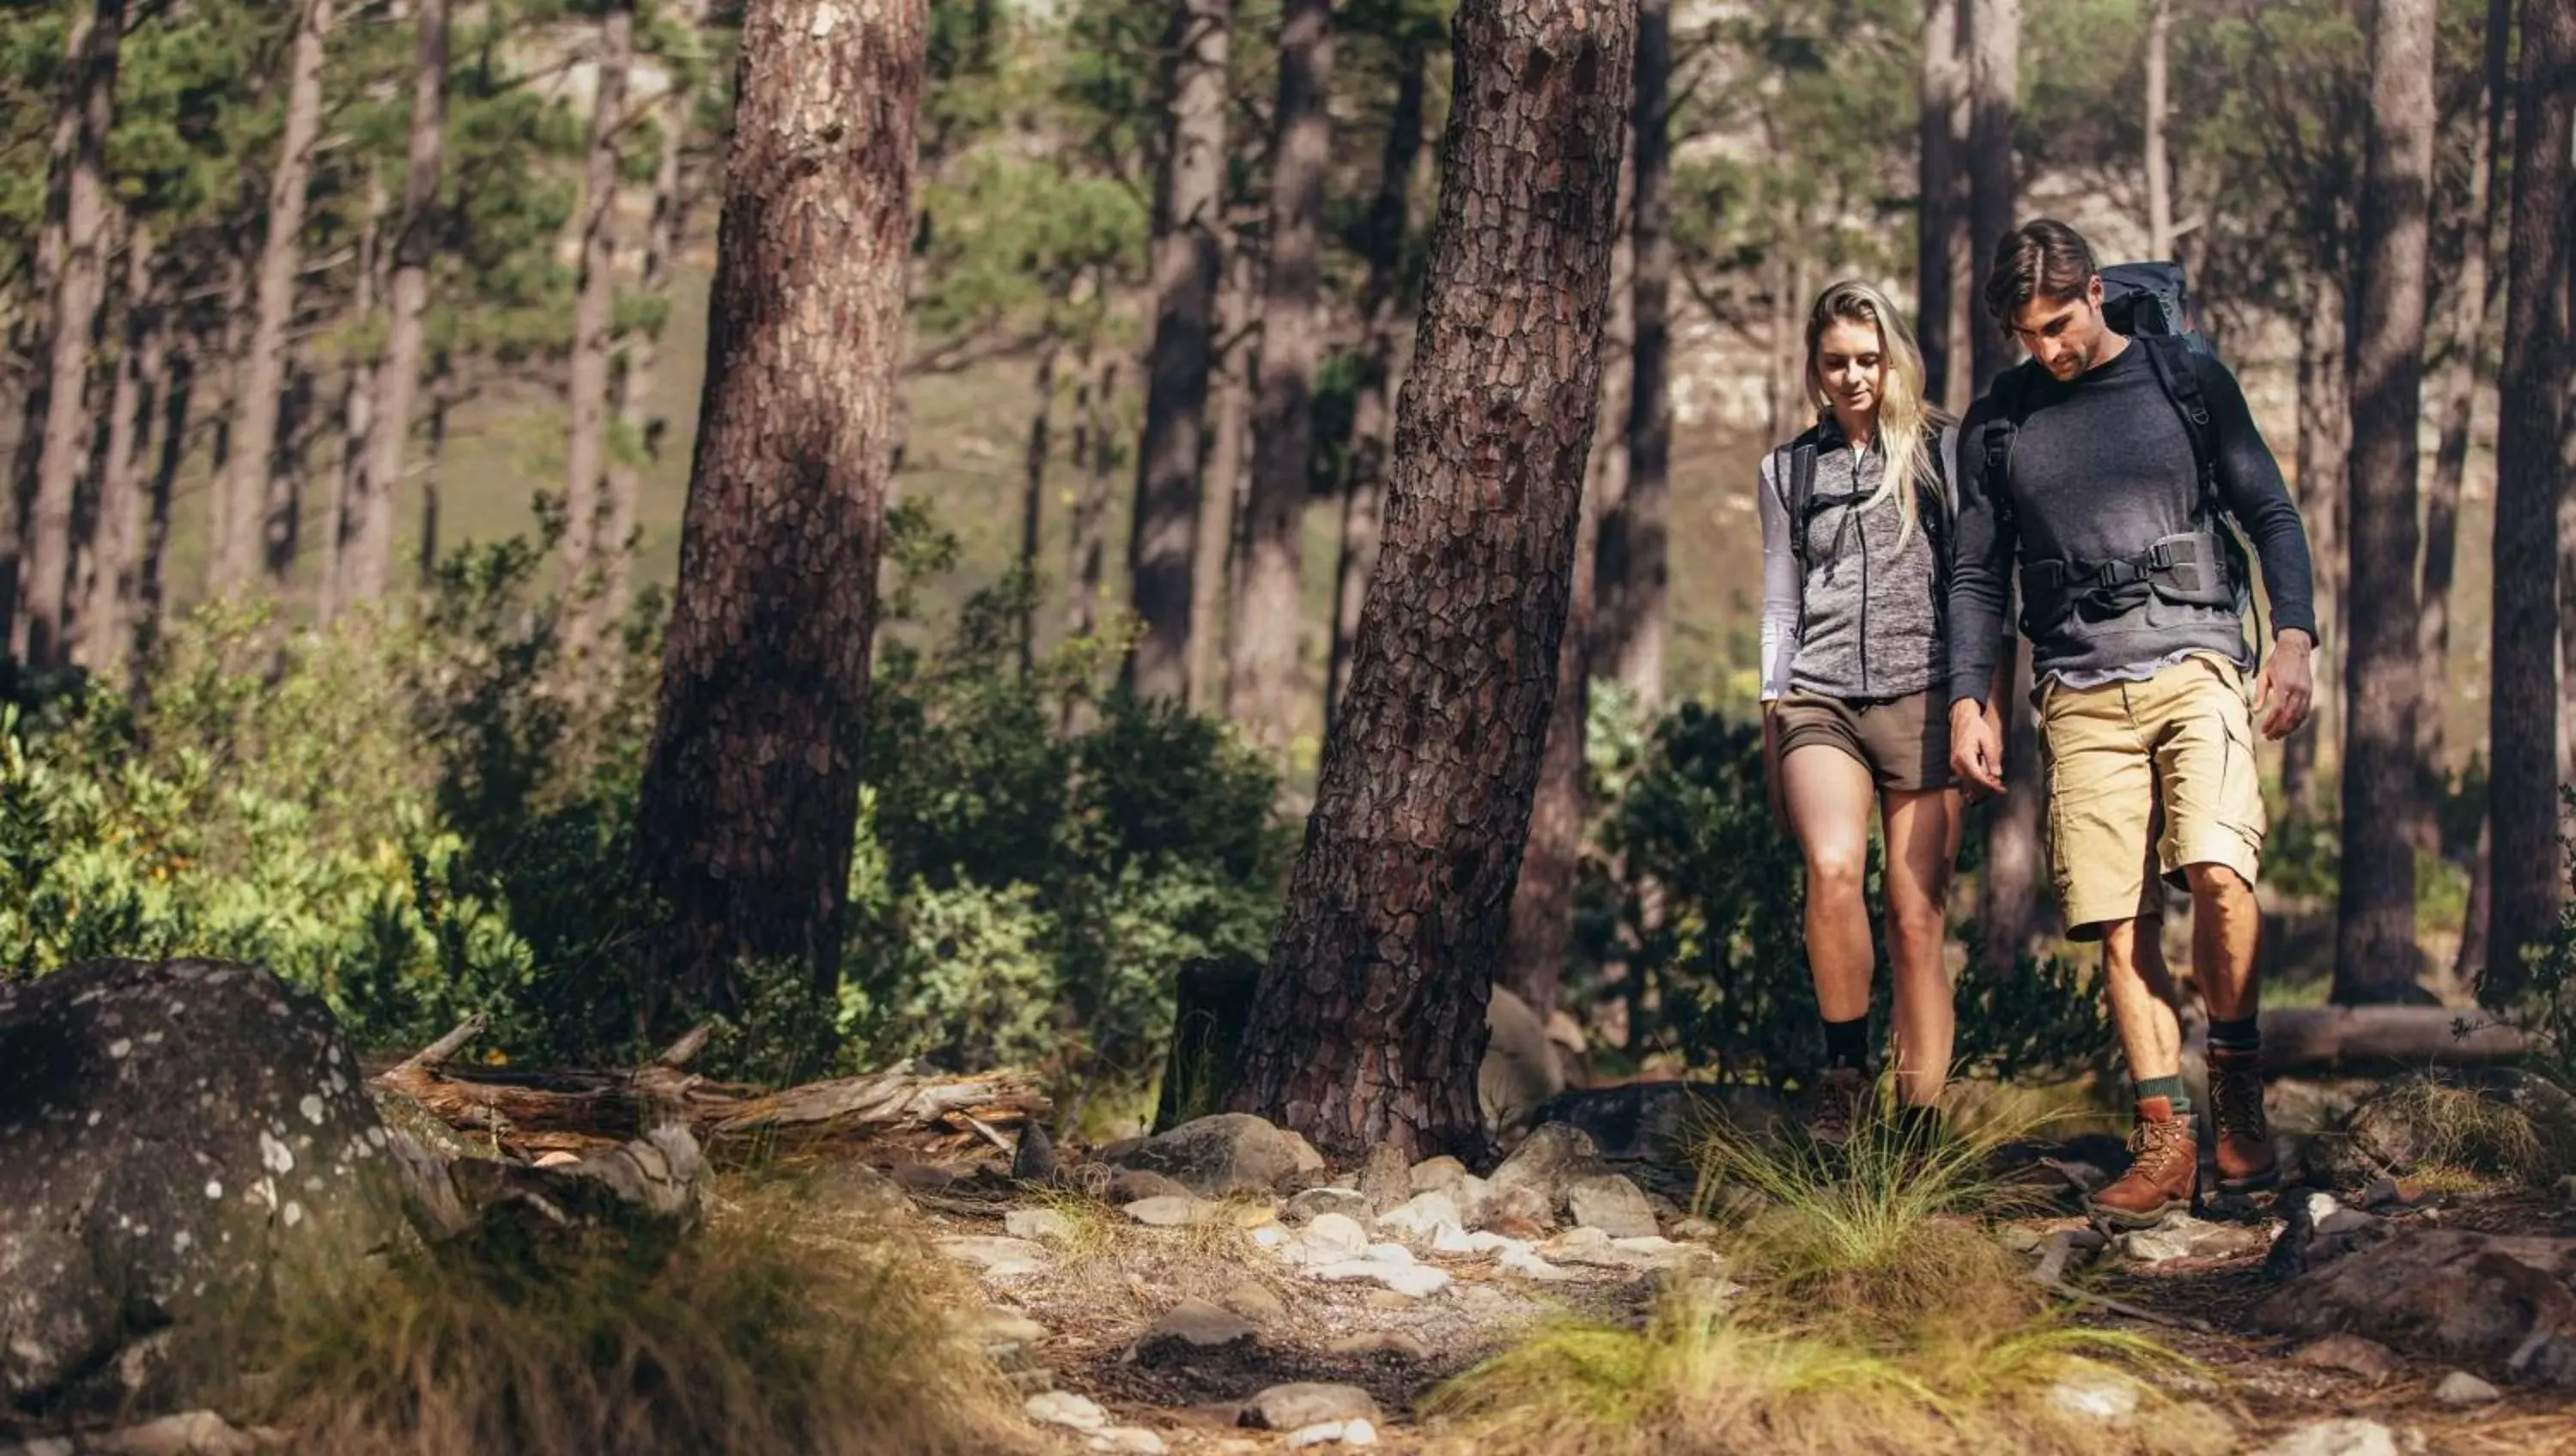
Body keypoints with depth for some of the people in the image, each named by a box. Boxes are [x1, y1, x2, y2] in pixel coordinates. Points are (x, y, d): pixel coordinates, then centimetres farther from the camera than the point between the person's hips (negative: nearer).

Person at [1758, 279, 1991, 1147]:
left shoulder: (1942, 451, 10)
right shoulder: (1787, 472, 17)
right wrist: (1770, 735, 15)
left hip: (1921, 694, -1)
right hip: (1821, 700, 1)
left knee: (1917, 924, -7)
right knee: (1832, 868, -27)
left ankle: (1920, 1125, -1)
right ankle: (1844, 1066, -10)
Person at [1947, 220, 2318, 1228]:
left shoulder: (2188, 380, 8)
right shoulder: (1996, 422, 13)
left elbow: (2272, 514, 10)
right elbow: (1977, 576, 18)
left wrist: (2294, 637, -4)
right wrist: (1969, 701, 8)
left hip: (2195, 663, -2)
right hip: (2080, 692, 2)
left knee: (2216, 870, -22)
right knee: (2117, 923, -5)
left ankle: (2238, 1087, -3)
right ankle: (2165, 1138, -1)